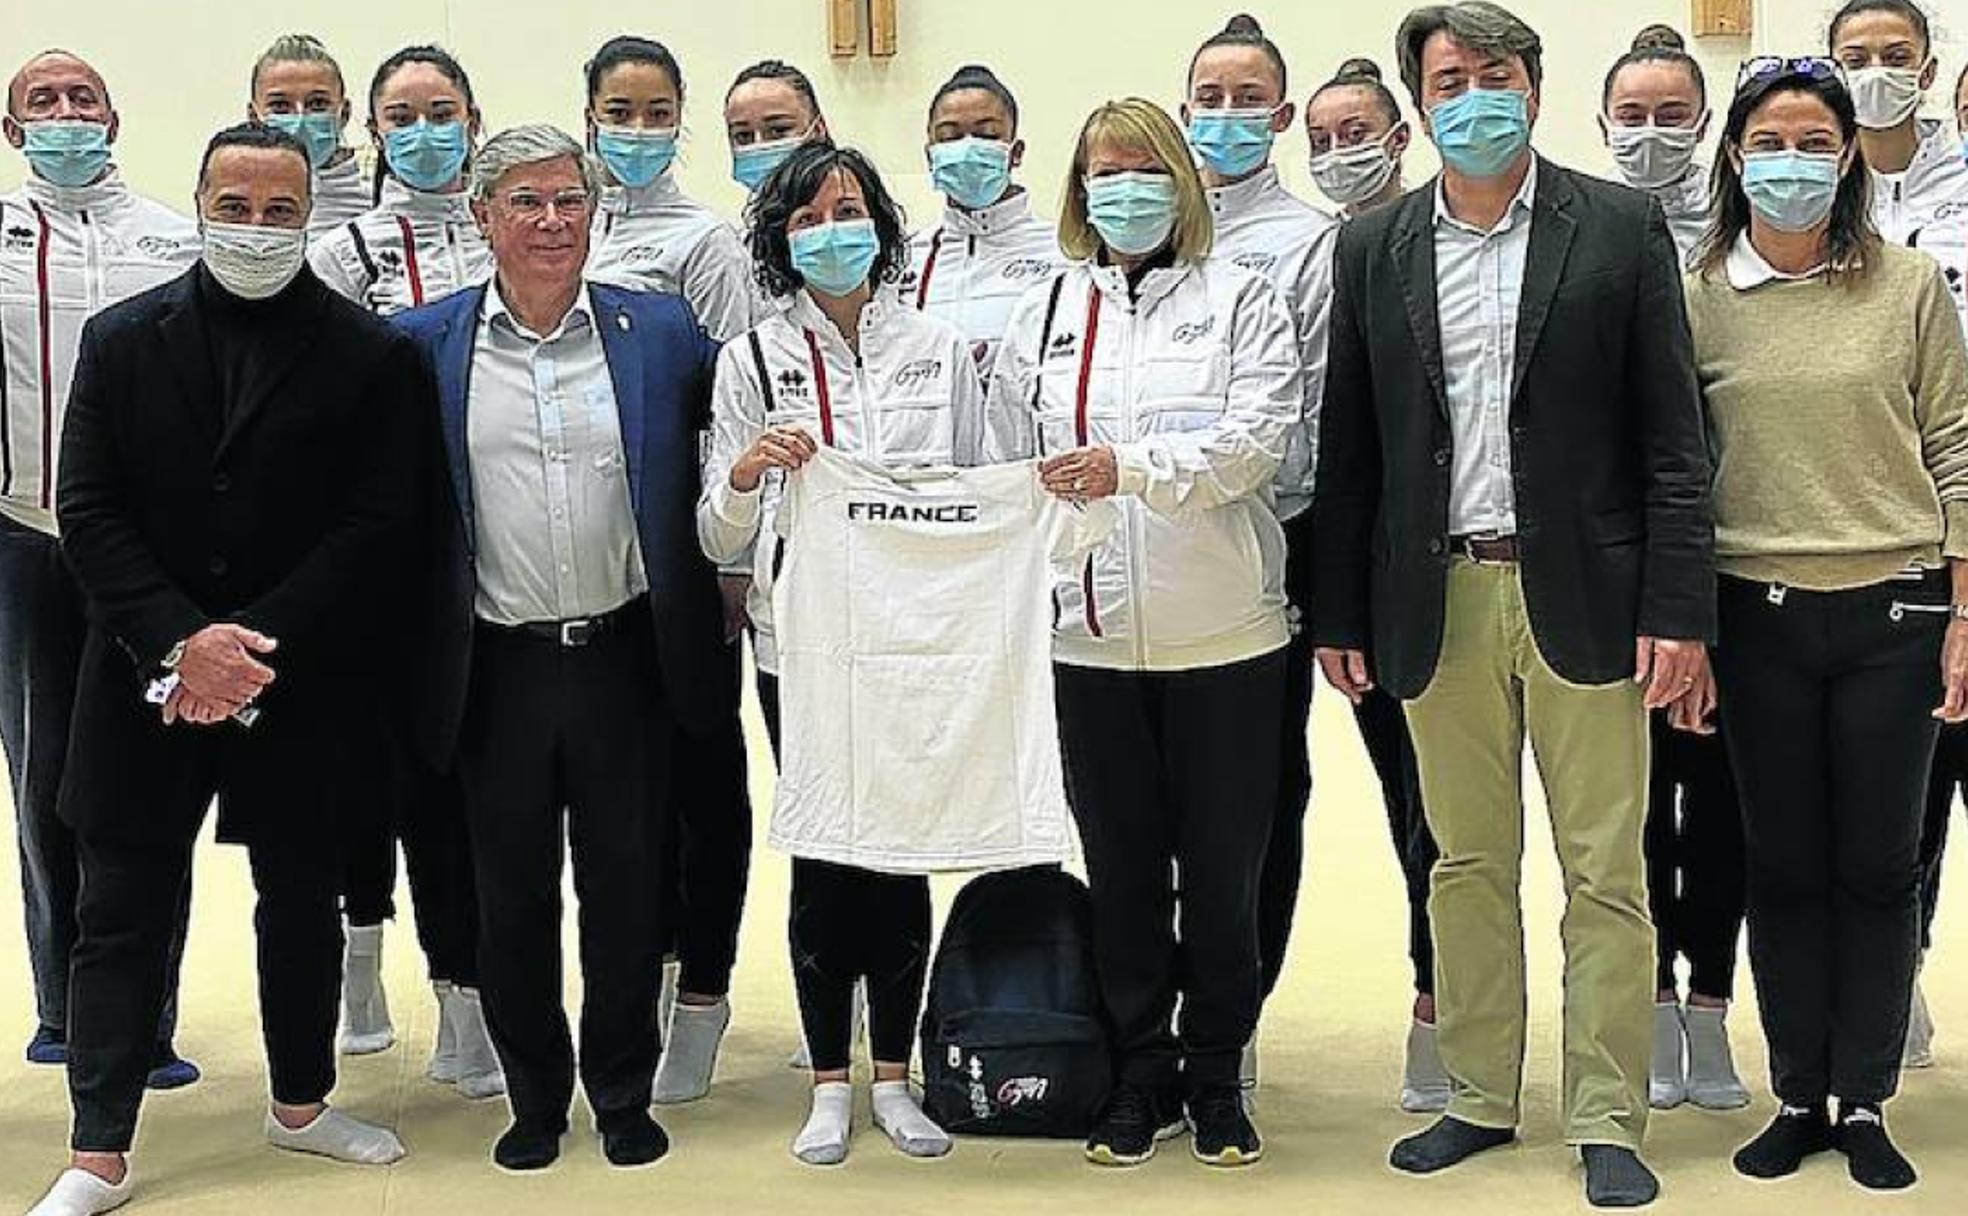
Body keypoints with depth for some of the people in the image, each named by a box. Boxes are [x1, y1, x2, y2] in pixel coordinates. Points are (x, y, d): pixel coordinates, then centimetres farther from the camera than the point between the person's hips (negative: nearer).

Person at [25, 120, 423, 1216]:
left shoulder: (372, 355, -2)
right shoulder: (123, 340, 3)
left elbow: (380, 529, -7)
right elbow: (89, 512, -2)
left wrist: (254, 640, -15)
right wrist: (180, 641, -15)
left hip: (301, 683, 0)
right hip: (147, 683, 1)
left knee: (303, 901, 12)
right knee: (123, 912, 3)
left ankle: (302, 1103, 32)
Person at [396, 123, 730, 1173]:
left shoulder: (662, 330, 2)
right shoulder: (421, 344, 1)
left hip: (627, 656, 0)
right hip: (499, 665, 0)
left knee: (626, 888, 8)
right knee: (513, 898, 9)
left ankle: (624, 1095, 23)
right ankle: (534, 1097, 25)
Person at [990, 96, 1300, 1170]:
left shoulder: (1240, 301, 2)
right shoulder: (1043, 315, 11)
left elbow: (1257, 438, -13)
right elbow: (1009, 471, 14)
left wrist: (1135, 466, -26)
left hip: (1224, 636, -2)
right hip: (1091, 636, 3)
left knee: (1223, 868, 6)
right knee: (1121, 868, 10)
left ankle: (1214, 1076, 20)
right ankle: (1141, 1076, 23)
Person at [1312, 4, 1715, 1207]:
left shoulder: (1623, 229, 0)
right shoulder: (1374, 250, 7)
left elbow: (1674, 437, -3)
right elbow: (1348, 450, 9)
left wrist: (1678, 609, -9)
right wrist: (1339, 614, 6)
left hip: (1583, 596, -2)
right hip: (1440, 601, 3)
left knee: (1606, 872, 2)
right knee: (1467, 866, 11)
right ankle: (1481, 1098, 22)